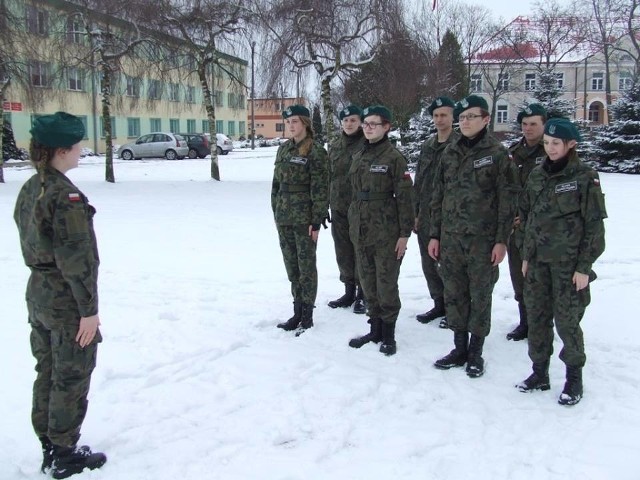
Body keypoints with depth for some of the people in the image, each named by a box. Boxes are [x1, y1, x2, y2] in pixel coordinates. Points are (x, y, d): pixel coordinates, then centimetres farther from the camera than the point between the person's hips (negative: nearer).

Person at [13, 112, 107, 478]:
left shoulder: (29, 190, 5)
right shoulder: (66, 196, -22)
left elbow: (30, 245, 12)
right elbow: (77, 259, -23)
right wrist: (89, 309, -18)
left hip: (38, 294, 9)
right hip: (67, 301, -9)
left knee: (48, 373, 18)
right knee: (71, 378, 6)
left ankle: (49, 447, 31)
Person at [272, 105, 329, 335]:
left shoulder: (315, 151, -9)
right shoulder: (283, 149, 11)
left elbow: (320, 188, -12)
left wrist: (317, 221, -15)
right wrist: (276, 213, 12)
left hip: (304, 217, -6)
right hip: (284, 217, 7)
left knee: (306, 265, 2)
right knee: (291, 265, 12)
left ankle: (307, 316, 11)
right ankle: (297, 311, 22)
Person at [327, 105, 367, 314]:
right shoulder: (334, 147, 12)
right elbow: (328, 177, 15)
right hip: (339, 209, 6)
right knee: (343, 252, 12)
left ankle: (362, 295, 14)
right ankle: (349, 292, 26)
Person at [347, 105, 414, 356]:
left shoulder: (394, 157, -9)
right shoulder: (359, 157, 11)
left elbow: (404, 197, -10)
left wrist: (404, 233, -13)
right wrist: (353, 226, 16)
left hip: (386, 231, -6)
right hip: (361, 230, 7)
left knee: (386, 283, 2)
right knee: (368, 282, 13)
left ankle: (388, 334, 15)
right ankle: (375, 330, 26)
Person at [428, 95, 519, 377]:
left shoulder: (497, 154, -4)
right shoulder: (450, 153, 9)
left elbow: (507, 199, -6)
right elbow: (438, 196, 12)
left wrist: (501, 240, -10)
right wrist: (434, 234, 9)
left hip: (483, 238, -4)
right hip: (450, 237, 5)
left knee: (480, 294, 5)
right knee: (454, 293, 9)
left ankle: (475, 352, 18)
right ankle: (459, 348, 22)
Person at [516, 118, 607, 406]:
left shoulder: (585, 178, -8)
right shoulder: (537, 176, 7)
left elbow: (595, 226, -7)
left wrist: (584, 266, -10)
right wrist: (526, 256, 12)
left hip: (568, 263, -5)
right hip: (538, 261, 5)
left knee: (567, 320, 0)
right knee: (537, 317, 9)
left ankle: (574, 377, 18)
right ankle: (539, 373, 22)